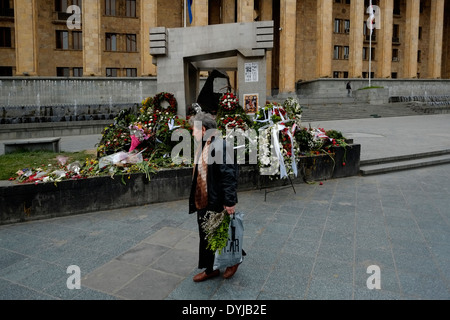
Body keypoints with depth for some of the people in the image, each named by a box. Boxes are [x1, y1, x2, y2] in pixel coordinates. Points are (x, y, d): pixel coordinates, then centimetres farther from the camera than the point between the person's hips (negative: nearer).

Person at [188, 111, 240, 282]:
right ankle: (210, 269, 31)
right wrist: (195, 198, 19)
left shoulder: (220, 146, -21)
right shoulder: (201, 146, 10)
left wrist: (230, 202, -24)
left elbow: (229, 175, -23)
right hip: (202, 202, 9)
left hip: (218, 203, -9)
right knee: (206, 236, 16)